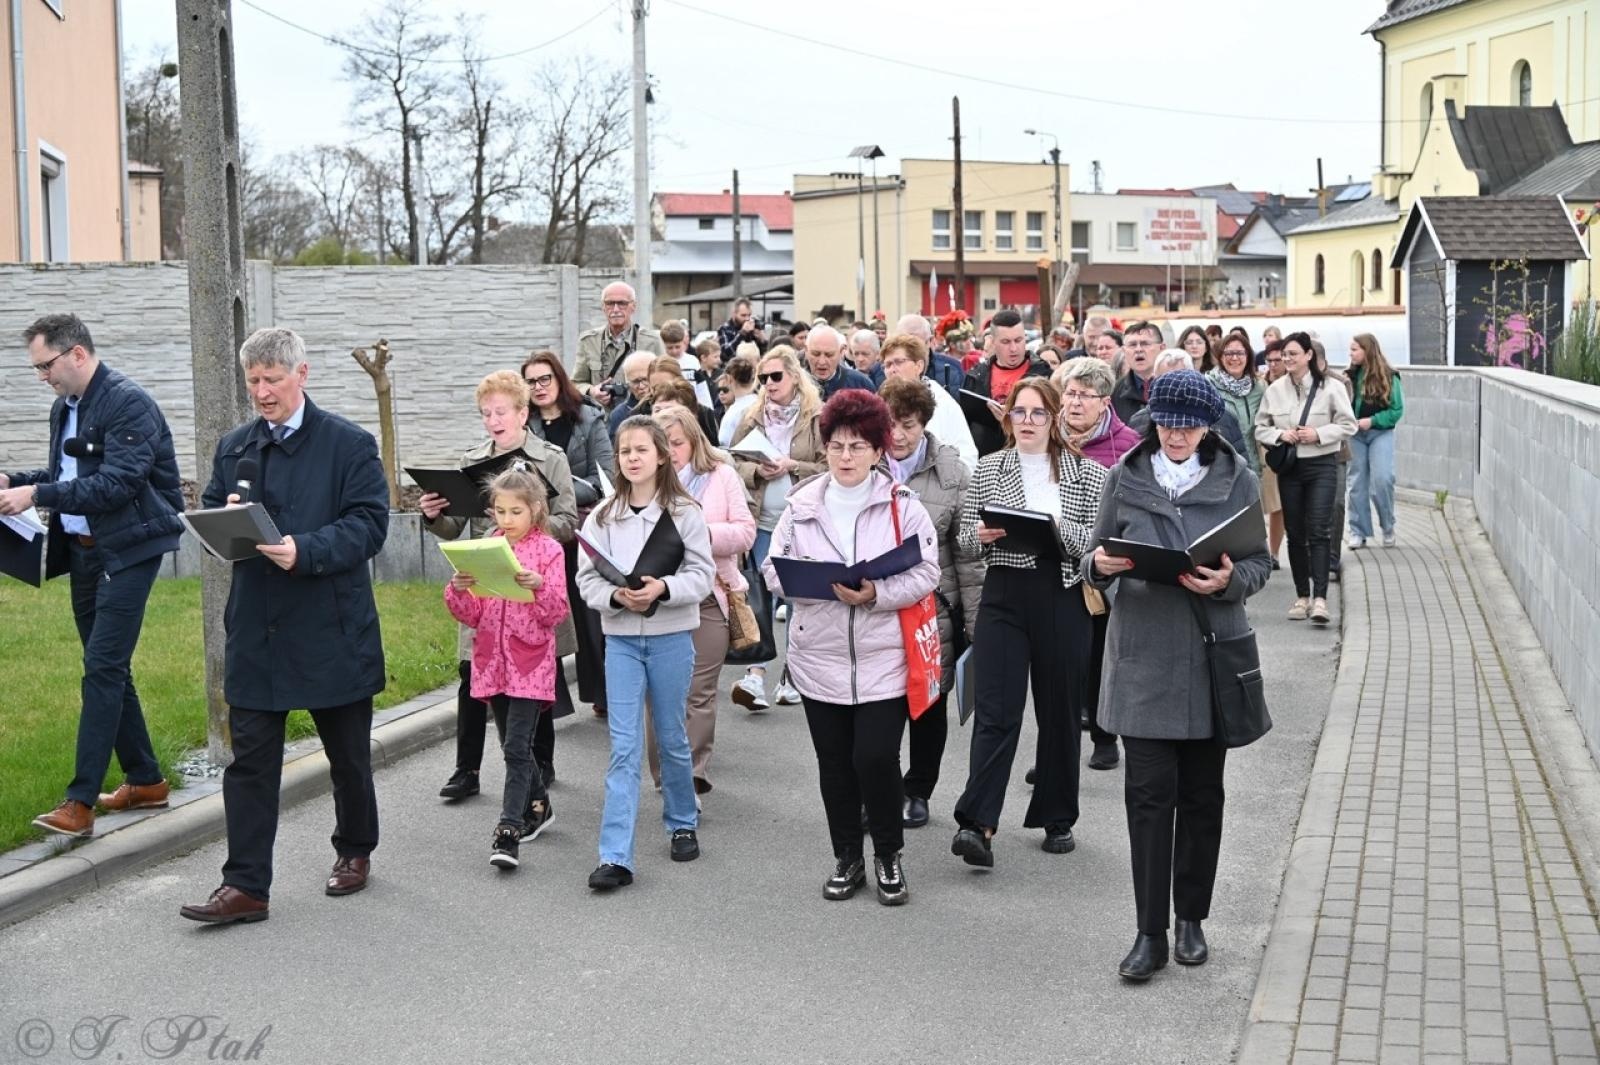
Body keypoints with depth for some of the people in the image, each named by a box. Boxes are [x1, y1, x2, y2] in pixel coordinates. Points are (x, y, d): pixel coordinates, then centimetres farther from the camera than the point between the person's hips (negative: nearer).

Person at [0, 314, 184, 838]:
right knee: (109, 670, 13)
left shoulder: (128, 403, -15)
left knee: (103, 669, -10)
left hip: (127, 551, -9)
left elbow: (116, 485, -23)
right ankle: (145, 781, 24)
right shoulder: (64, 406, 10)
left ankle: (80, 802, -10)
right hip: (81, 549, 9)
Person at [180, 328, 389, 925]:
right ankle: (245, 886, 3)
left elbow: (369, 525, -13)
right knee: (250, 760, 0)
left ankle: (355, 851, 34)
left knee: (348, 754, 13)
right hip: (256, 629, 3)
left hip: (332, 630, -3)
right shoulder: (234, 448, 10)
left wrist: (305, 551, -27)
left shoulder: (349, 445, -5)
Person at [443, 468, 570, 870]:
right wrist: (458, 590, -14)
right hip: (492, 659, 5)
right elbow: (470, 615, 6)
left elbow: (557, 613, -7)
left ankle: (508, 830, -12)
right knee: (513, 744, 15)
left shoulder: (549, 550, -3)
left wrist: (539, 587, -25)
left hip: (531, 661, -5)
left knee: (516, 747, -11)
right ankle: (538, 807, 33)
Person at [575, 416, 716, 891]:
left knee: (671, 737, 13)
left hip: (671, 636, -1)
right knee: (624, 745, -3)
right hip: (620, 639, 1)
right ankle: (615, 857, -5)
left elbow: (702, 575, -5)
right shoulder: (602, 517, 2)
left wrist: (663, 588, -21)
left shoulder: (684, 512, -3)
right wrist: (617, 596, -18)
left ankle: (682, 823, 35)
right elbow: (587, 580, 1)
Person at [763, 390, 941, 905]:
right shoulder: (801, 505, 4)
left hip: (883, 658, -3)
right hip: (820, 657, 3)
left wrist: (876, 594, -20)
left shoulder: (902, 506, -2)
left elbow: (925, 573, -6)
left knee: (876, 758, -7)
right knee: (834, 763, 10)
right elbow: (773, 568, 4)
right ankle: (846, 857, 27)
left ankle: (888, 854, 16)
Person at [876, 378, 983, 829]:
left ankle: (918, 791, 28)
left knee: (930, 698, 11)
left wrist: (976, 622, -2)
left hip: (934, 604, 0)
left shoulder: (952, 471, -4)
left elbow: (969, 554, -1)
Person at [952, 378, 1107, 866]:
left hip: (1062, 601, 0)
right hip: (1003, 597, 0)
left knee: (1059, 711, 8)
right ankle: (977, 823, -13)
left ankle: (1058, 819, 22)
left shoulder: (1087, 473, 3)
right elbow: (964, 540, 10)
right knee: (996, 711, -7)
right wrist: (981, 534, -12)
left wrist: (1060, 527, -19)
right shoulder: (988, 468, 7)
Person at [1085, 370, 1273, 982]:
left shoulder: (1235, 479, 2)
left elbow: (1261, 565, 4)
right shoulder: (1125, 476, 3)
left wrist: (1229, 580, -17)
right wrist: (1101, 565, -14)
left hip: (1211, 655, 1)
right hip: (1143, 655, 0)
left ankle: (1191, 918, 24)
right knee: (1148, 791, -5)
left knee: (1201, 792, 10)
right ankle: (1150, 933, 1)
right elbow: (1099, 559, 9)